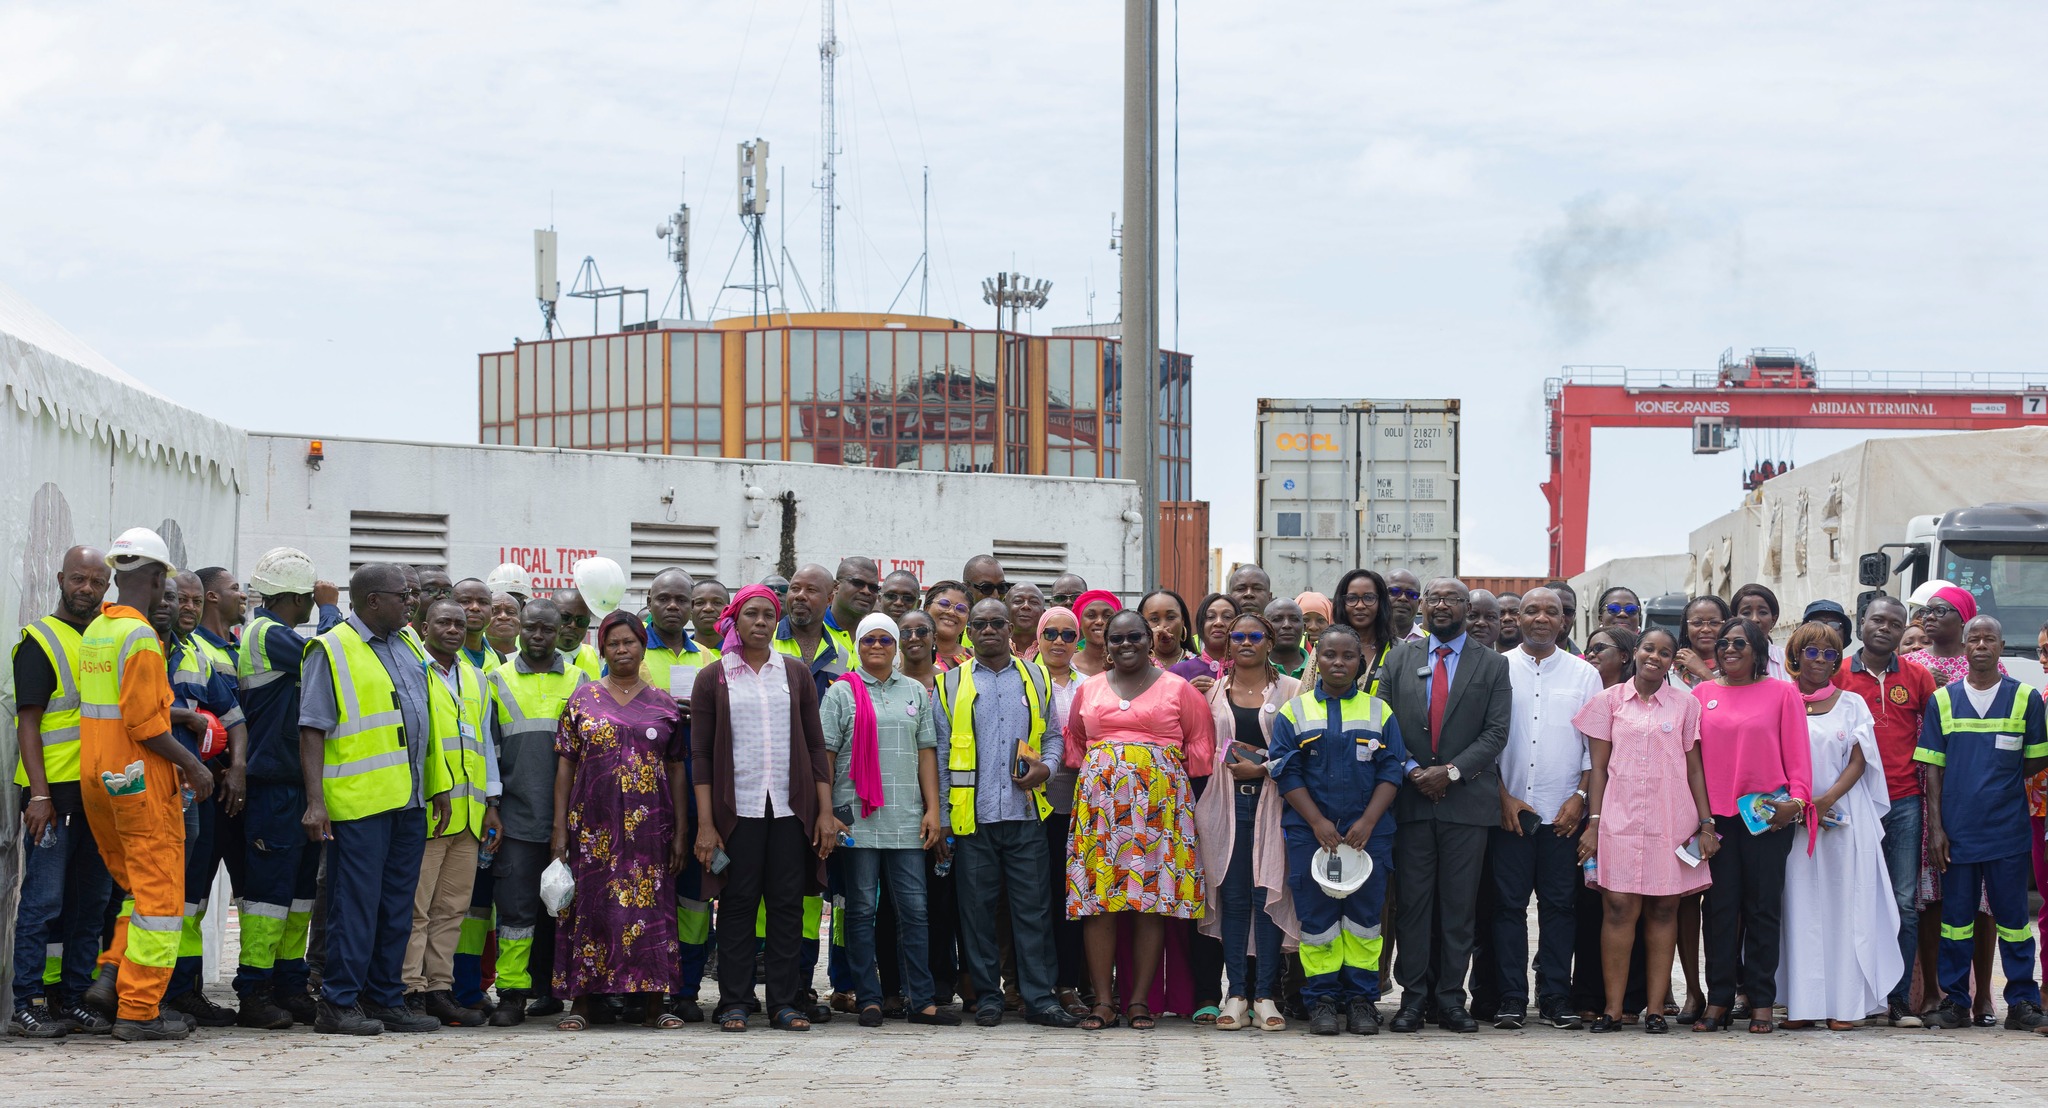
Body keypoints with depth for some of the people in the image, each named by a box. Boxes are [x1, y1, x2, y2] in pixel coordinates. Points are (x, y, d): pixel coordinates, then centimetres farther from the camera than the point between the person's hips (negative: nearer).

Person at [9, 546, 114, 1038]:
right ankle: (28, 1005, -4)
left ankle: (73, 998, 15)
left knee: (90, 903, 8)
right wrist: (39, 793, -16)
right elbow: (28, 723, -8)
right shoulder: (39, 641, -3)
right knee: (44, 900, -7)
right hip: (54, 793, -7)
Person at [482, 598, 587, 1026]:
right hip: (517, 813, -1)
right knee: (515, 904, -7)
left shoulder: (579, 681, 11)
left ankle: (548, 988, 15)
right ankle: (512, 993, -5)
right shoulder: (499, 680, 8)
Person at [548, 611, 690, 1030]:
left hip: (649, 823, 1)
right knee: (591, 905, -1)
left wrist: (680, 831, 2)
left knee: (651, 906, -1)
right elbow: (565, 765, 4)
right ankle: (582, 1000, 5)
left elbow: (676, 770, 8)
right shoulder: (583, 699, 6)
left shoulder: (664, 705, 8)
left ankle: (654, 1002, 3)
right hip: (594, 823, -1)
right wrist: (560, 828, -2)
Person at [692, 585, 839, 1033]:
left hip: (790, 809, 2)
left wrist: (826, 811, 2)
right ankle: (734, 1003, 5)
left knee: (788, 904, 1)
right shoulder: (713, 678, 5)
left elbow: (815, 745, 10)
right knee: (738, 904, 0)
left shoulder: (796, 673, 11)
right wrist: (705, 823, -5)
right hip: (737, 808, -2)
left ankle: (785, 1003, 6)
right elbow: (700, 754, 2)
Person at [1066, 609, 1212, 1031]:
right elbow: (1073, 745, 23)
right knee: (1099, 901, -4)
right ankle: (1103, 1000, -1)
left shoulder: (1177, 688, 8)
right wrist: (1097, 771, 8)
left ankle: (1140, 999, 1)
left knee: (1152, 900, -4)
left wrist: (1167, 768, -1)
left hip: (1159, 799, -2)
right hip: (1099, 799, 2)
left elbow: (1202, 745, 9)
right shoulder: (1089, 690, 16)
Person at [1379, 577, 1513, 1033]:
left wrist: (1452, 771, -12)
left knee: (1459, 905, 1)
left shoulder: (1492, 666, 7)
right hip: (1412, 800, 1)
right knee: (1412, 901, -1)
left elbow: (1496, 732, -1)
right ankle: (1413, 997, 3)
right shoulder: (1399, 660, 12)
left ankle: (1451, 999, 5)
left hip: (1467, 800, -1)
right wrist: (1411, 770, -7)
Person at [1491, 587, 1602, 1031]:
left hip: (1564, 811, 1)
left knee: (1560, 905, 1)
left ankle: (1555, 998, 5)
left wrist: (1580, 796, -3)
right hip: (1508, 809, -1)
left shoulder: (1584, 674, 9)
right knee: (1509, 904, -2)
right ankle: (1511, 999, 1)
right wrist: (1503, 797, -4)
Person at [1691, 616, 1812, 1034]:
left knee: (1764, 908, 1)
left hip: (1768, 816, -2)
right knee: (1720, 908, 3)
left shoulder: (1782, 693, 5)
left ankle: (1761, 1003, 6)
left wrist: (1797, 799, -10)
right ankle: (1718, 1001, 7)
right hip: (1716, 816, 2)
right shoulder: (1702, 694, 10)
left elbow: (1796, 751, 3)